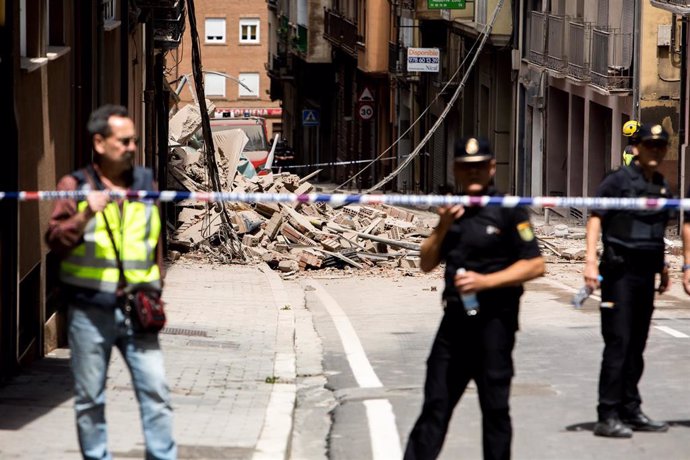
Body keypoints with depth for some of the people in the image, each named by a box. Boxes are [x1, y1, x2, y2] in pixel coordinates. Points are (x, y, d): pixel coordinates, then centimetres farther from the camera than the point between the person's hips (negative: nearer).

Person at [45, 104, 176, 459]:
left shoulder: (145, 182, 11)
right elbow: (55, 240, -7)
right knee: (90, 398, 6)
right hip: (89, 310, -2)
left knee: (155, 389, -6)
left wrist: (155, 289, 13)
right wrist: (84, 216, -23)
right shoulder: (74, 186, 1)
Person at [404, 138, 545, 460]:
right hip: (455, 318, 6)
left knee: (494, 406, 2)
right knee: (436, 401, 7)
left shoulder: (508, 211, -7)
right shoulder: (452, 210, 12)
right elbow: (427, 264, 12)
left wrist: (486, 281, -20)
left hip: (494, 321, -6)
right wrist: (442, 228, -4)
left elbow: (535, 265, -12)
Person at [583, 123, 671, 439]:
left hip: (646, 271, 7)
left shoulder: (662, 187, 14)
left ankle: (630, 410, 21)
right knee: (617, 342, -9)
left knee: (637, 345, 13)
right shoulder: (618, 181, -7)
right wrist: (591, 259, -20)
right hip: (620, 270, -7)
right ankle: (608, 416, -7)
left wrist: (662, 267, 23)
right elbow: (595, 218, -11)